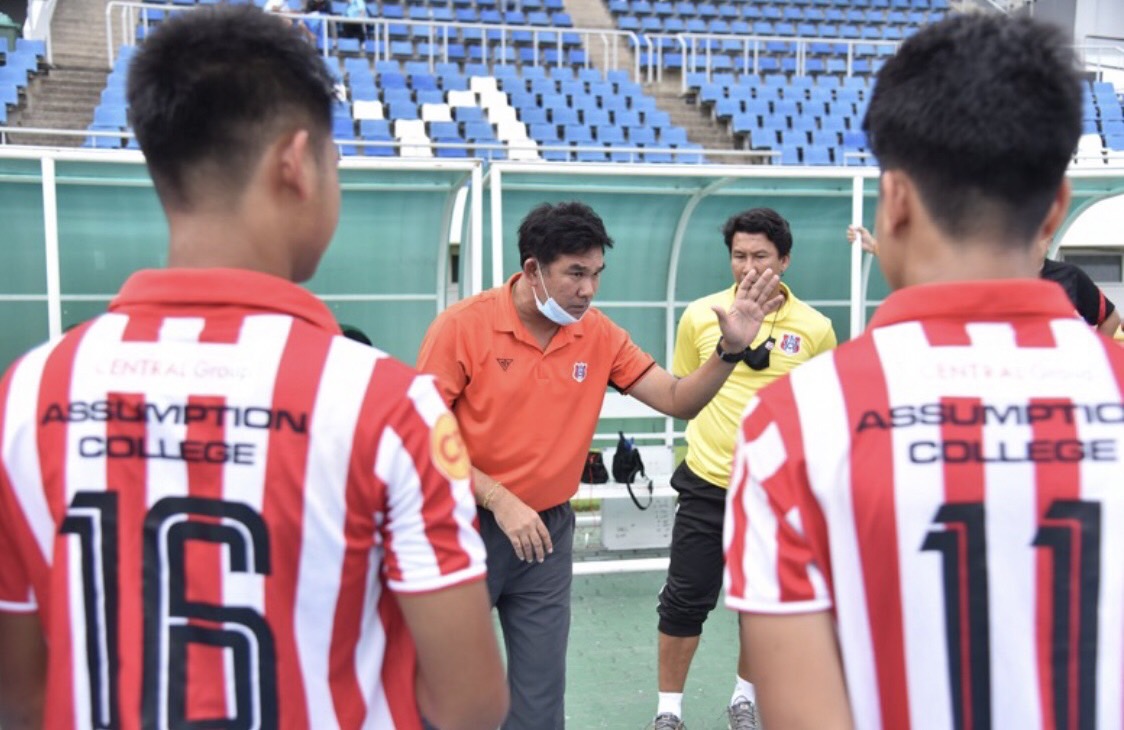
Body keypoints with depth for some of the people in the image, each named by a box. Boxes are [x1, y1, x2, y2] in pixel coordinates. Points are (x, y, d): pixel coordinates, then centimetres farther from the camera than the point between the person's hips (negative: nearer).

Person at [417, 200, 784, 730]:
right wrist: (500, 501, -20)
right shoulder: (462, 325, -13)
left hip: (548, 531, 3)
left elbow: (678, 400, -3)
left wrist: (730, 349, -20)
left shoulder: (599, 336, -2)